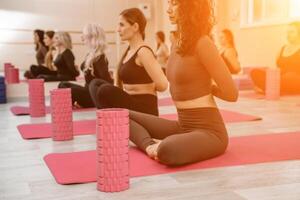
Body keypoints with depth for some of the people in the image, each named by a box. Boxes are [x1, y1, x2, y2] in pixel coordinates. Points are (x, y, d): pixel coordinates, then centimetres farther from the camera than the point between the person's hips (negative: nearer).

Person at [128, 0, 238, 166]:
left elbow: (231, 94, -15)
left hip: (208, 130, -9)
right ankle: (151, 145, -8)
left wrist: (207, 87, 2)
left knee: (168, 150, -41)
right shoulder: (177, 43, 10)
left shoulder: (202, 43, -16)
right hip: (182, 126, 9)